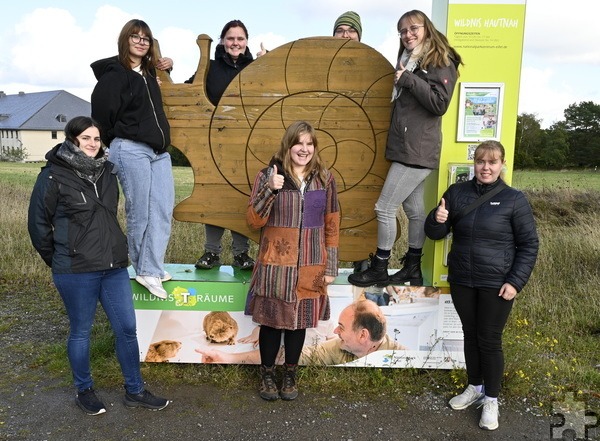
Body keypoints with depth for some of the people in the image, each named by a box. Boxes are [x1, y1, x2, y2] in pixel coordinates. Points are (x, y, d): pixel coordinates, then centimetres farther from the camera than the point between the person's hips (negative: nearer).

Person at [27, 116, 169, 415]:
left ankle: (134, 391, 23)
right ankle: (84, 391, 31)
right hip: (75, 272, -5)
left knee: (127, 328, 8)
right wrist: (58, 261, 5)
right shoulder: (53, 176, -8)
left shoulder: (107, 171, 7)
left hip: (114, 267, 5)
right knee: (80, 332, 11)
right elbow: (38, 223, -1)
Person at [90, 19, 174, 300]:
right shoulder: (114, 75, -5)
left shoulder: (149, 73, 18)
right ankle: (146, 270, 10)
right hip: (131, 151, -7)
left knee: (163, 208, 0)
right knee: (140, 212, -2)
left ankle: (151, 269, 5)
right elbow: (101, 115, -7)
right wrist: (119, 142, 3)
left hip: (159, 151, 8)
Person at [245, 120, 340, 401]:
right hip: (276, 264, -2)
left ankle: (290, 374, 32)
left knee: (300, 320, 12)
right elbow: (254, 221, -7)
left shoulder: (325, 179, 4)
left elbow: (332, 225, 6)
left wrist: (331, 266, 3)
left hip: (310, 266, 2)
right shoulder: (268, 175, -3)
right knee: (272, 320, 7)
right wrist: (270, 190, -22)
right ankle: (267, 375, 29)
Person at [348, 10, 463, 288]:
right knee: (414, 210, 12)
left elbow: (439, 103, -16)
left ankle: (379, 269, 5)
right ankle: (412, 269, 20)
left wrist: (410, 80, -15)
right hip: (407, 148, 9)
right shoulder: (407, 61, 20)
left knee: (385, 208, -8)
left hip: (417, 150, -9)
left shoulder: (441, 62, -5)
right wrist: (400, 81, 10)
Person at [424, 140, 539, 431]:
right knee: (470, 335, 17)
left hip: (496, 284, -3)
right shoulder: (456, 193, 0)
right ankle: (474, 387, 37)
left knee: (490, 341, 6)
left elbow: (529, 245, -4)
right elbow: (435, 234, 5)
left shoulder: (514, 199, -8)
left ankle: (491, 399, 26)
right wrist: (437, 220, -18)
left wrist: (515, 282, -11)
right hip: (461, 281, 3)